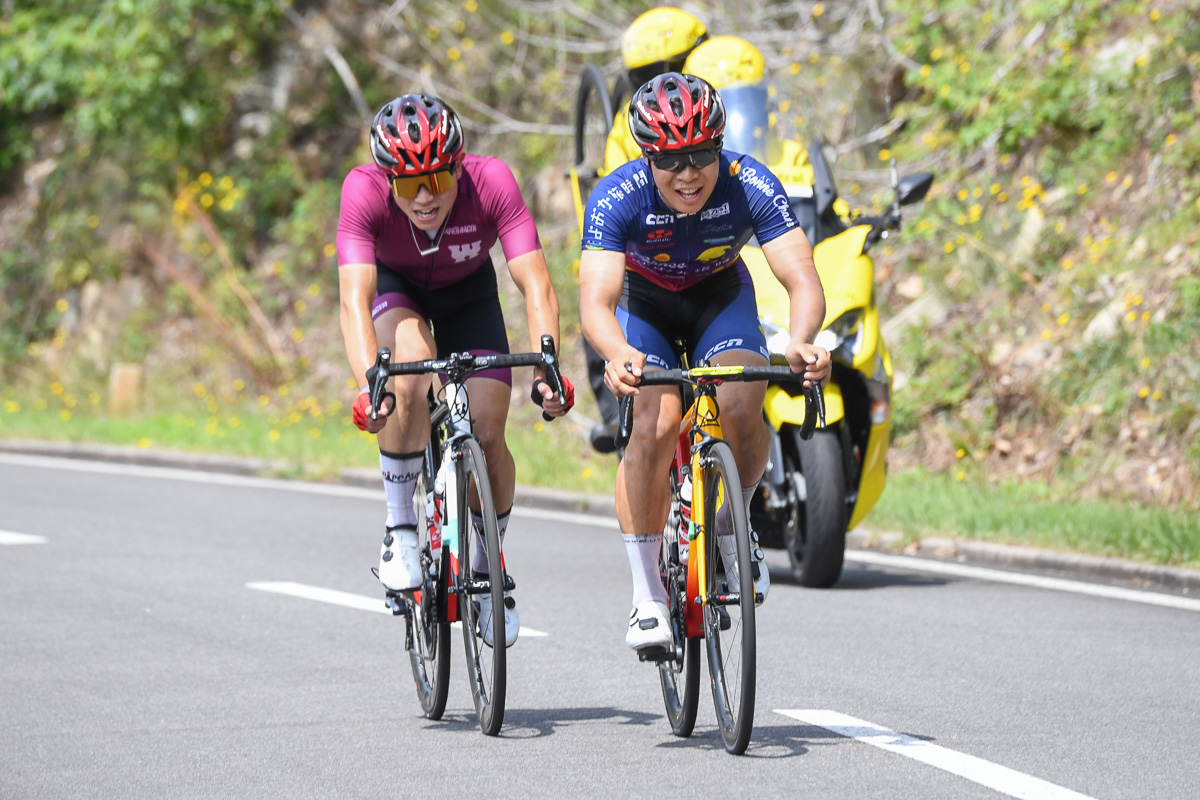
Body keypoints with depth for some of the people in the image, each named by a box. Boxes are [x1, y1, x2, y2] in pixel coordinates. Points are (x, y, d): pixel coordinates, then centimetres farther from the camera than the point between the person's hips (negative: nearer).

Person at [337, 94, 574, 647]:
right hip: (394, 288, -1)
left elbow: (536, 285, -37)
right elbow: (354, 298, -43)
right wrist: (371, 384, -59)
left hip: (467, 293, 1)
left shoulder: (492, 182, -34)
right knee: (409, 370, -34)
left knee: (487, 434, -13)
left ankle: (489, 564, 15)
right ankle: (400, 529, -16)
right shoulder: (364, 190, -36)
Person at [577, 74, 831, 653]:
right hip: (643, 301, -1)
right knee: (656, 422, -26)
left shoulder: (750, 186, -31)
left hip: (720, 295, 1)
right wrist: (618, 355, -65)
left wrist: (800, 341, -59)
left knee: (741, 407, -27)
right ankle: (647, 594, -14)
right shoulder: (616, 199, -33)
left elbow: (802, 279, -37)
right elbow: (595, 300, -43)